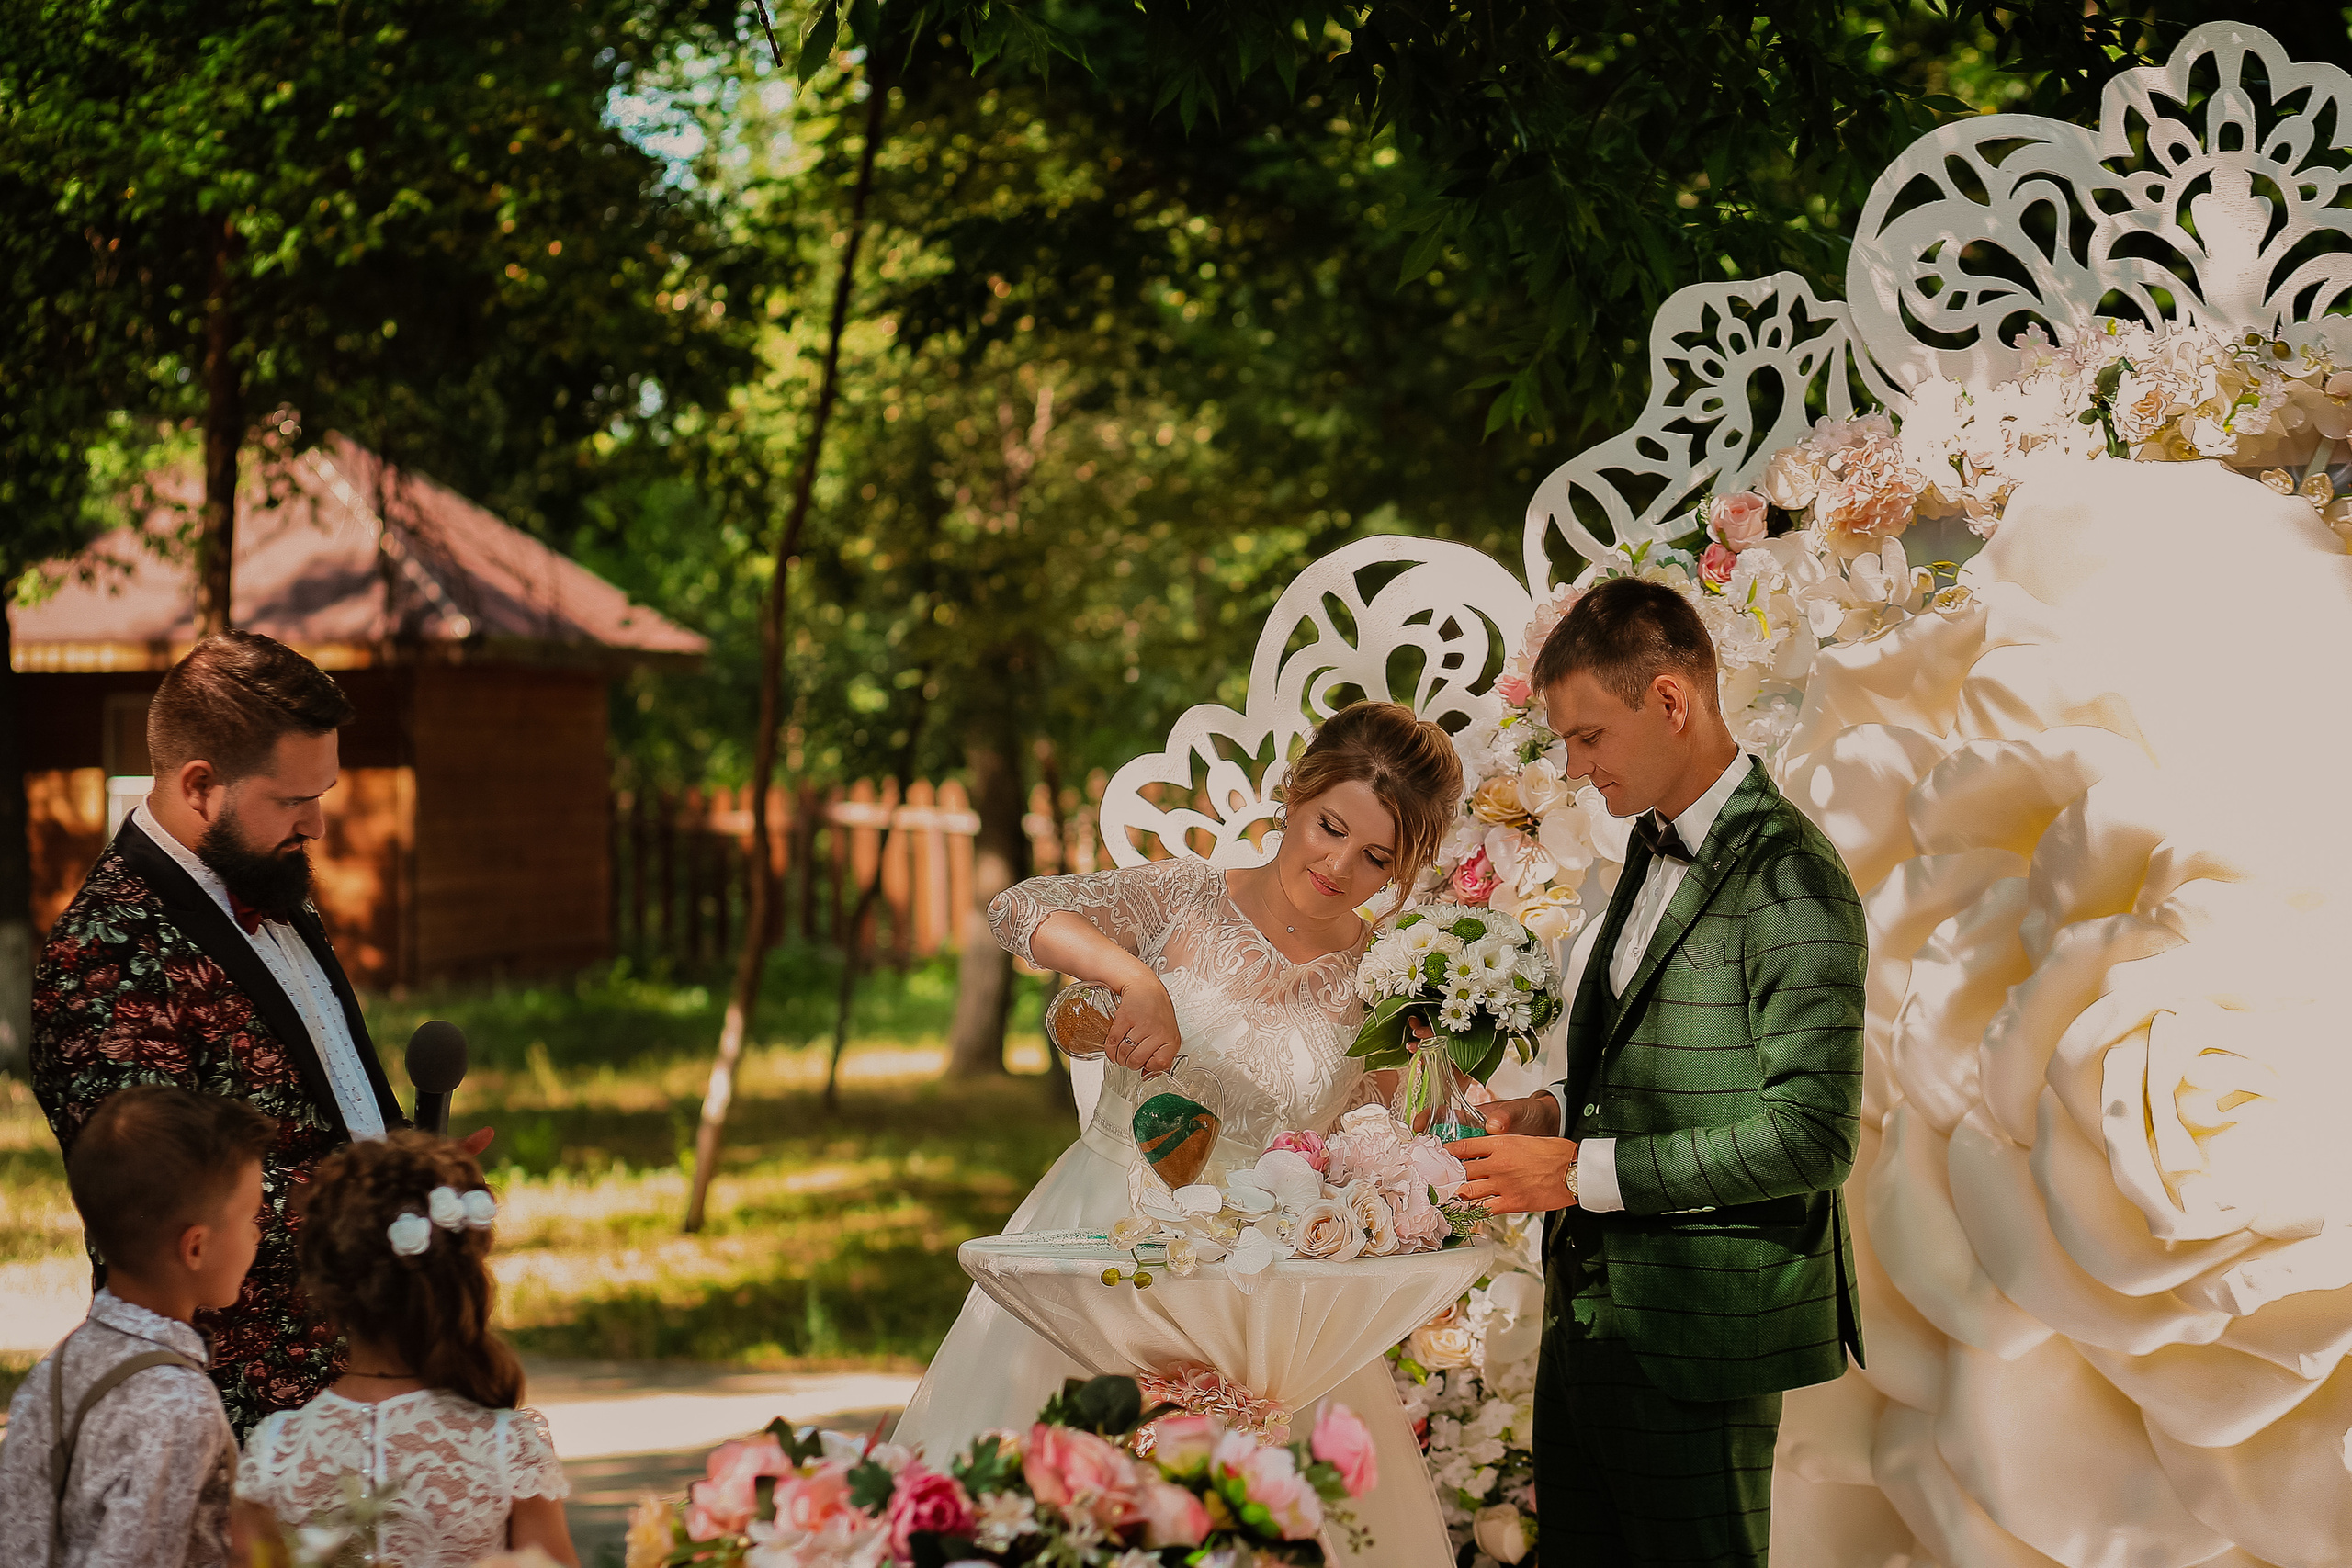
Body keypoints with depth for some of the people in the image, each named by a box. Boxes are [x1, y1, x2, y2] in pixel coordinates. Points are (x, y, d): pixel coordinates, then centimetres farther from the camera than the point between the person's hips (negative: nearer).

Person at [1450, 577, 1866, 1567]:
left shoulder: (1789, 881, -17)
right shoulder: (1654, 847, 13)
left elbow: (1811, 1136, -21)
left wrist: (1583, 1172, -18)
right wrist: (1560, 1110, 5)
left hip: (1698, 1335, -9)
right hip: (1593, 1306, 9)